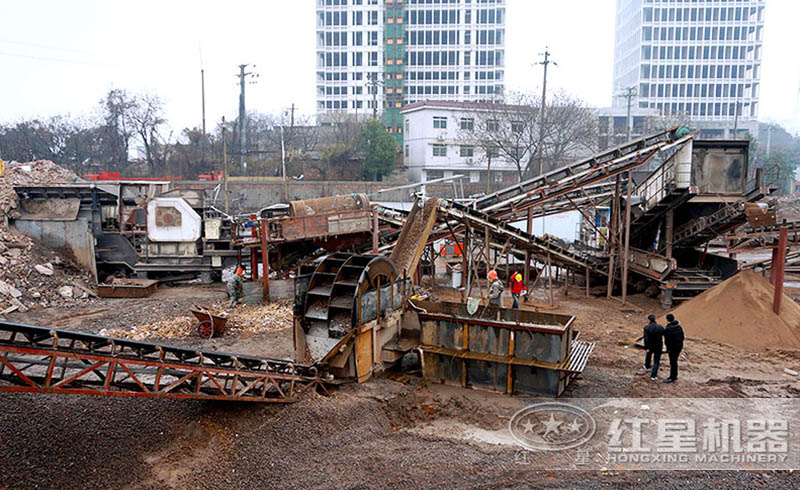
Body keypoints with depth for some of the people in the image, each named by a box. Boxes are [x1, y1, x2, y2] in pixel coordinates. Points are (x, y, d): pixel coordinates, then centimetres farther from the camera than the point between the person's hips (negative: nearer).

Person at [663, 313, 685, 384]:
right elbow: (682, 337, 11)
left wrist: (668, 350, -12)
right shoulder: (679, 326, 3)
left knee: (673, 363, 2)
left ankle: (672, 378, 11)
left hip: (673, 348, -8)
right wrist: (680, 345, 19)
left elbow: (668, 340, -21)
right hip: (679, 347, 8)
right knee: (674, 362, 20)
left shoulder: (668, 329, -22)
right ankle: (675, 376, 30)